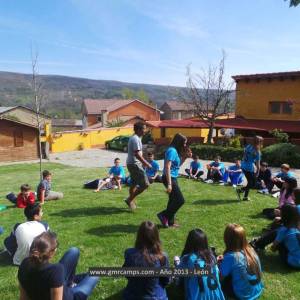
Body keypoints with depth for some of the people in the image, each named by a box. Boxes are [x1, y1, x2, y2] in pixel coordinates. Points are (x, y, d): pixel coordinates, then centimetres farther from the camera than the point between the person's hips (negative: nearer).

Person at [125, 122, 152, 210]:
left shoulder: (134, 138, 14)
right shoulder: (136, 139, -19)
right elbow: (137, 154, -25)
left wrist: (143, 162, 22)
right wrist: (146, 163, -21)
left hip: (132, 163, 11)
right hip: (134, 164, -11)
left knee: (134, 183, 21)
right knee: (145, 184, -8)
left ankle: (131, 201, 33)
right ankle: (129, 199, 1)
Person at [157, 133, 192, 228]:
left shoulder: (175, 151, 12)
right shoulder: (172, 150, -17)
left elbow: (178, 165, 23)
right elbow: (167, 167, -24)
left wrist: (185, 157, 9)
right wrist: (169, 184, -27)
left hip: (173, 178, 10)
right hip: (169, 178, -10)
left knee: (173, 200, 13)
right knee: (180, 200, -7)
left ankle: (170, 222, 22)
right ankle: (163, 215, 3)